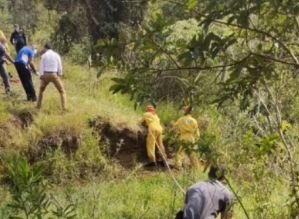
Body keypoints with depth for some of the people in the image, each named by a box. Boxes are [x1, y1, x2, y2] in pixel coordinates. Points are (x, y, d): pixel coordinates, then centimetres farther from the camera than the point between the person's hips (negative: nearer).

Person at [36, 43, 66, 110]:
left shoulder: (44, 55, 2)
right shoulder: (56, 55, 2)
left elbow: (41, 67, -1)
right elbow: (60, 67, 1)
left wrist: (41, 77, 2)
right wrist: (60, 76, 12)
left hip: (46, 75, 1)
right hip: (54, 75, -1)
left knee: (41, 90, 26)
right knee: (62, 91, 9)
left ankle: (38, 105, 25)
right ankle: (64, 107, -5)